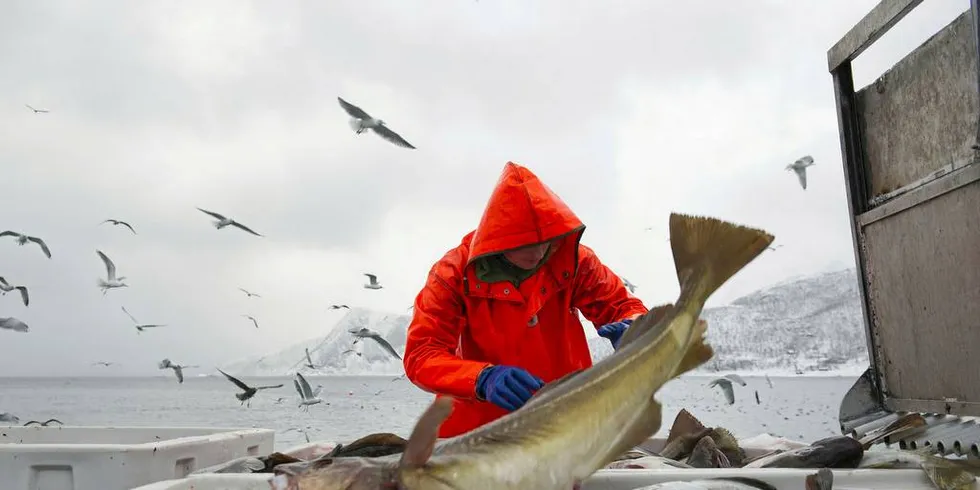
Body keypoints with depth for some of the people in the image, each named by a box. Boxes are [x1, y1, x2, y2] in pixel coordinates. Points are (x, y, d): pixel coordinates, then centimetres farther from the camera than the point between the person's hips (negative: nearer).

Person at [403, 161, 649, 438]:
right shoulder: (454, 274, -11)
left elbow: (623, 305, 5)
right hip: (480, 423, -1)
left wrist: (633, 330, -21)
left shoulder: (572, 260, -6)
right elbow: (420, 355, -17)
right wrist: (483, 379, -36)